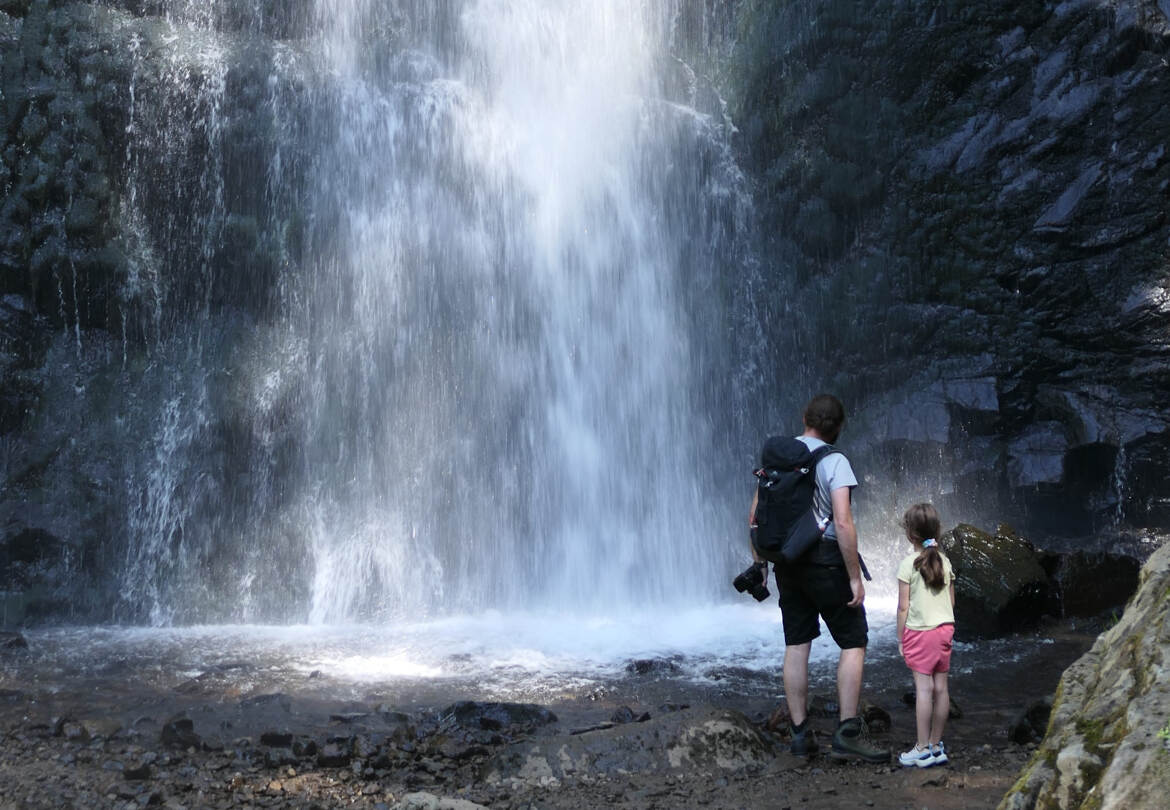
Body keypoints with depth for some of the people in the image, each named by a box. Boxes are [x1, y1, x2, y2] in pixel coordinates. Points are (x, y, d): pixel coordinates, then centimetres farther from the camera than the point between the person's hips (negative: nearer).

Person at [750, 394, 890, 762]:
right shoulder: (834, 460, -11)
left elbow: (755, 518, 8)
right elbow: (842, 523, -19)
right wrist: (855, 577, -14)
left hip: (787, 559, 6)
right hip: (826, 559, -5)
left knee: (796, 646, 10)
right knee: (853, 644, 3)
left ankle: (800, 734, 13)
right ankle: (848, 733, -2)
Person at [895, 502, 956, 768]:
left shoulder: (908, 563, -9)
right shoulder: (944, 561, 7)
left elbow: (903, 606, -9)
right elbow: (951, 601, 11)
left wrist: (900, 637, -2)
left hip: (919, 631, -5)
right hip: (945, 628, 6)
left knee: (924, 687, -5)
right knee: (941, 687, 6)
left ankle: (922, 749, -3)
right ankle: (936, 745, 13)